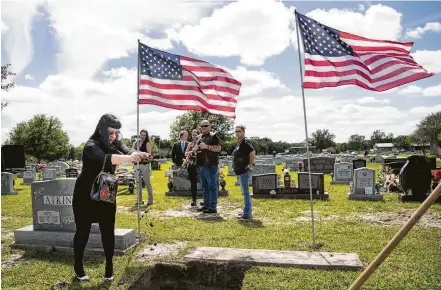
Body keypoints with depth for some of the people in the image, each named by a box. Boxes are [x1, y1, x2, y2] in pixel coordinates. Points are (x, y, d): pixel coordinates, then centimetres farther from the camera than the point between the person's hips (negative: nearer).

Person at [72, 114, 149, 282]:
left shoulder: (116, 143, -5)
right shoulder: (91, 145, -23)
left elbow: (127, 150, -24)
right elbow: (104, 159, -43)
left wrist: (138, 155, -49)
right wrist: (129, 158, -60)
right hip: (85, 196, -4)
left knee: (108, 231, 5)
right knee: (83, 231, 8)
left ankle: (109, 267, 18)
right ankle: (78, 267, 28)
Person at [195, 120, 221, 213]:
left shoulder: (213, 136, -3)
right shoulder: (199, 137, 19)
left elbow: (218, 148, -13)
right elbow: (195, 149, 23)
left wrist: (207, 146, -19)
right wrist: (197, 146, 1)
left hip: (211, 165, -8)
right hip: (200, 165, 8)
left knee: (212, 186, -5)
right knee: (204, 186, 14)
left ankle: (213, 207, -1)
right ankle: (206, 205, 24)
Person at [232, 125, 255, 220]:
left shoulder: (245, 142, -13)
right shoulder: (239, 142, 16)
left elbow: (253, 152, -27)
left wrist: (250, 165, -20)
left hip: (244, 171, -10)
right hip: (239, 171, 10)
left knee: (245, 192, -6)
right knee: (245, 192, 15)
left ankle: (247, 214, 0)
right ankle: (247, 212, 24)